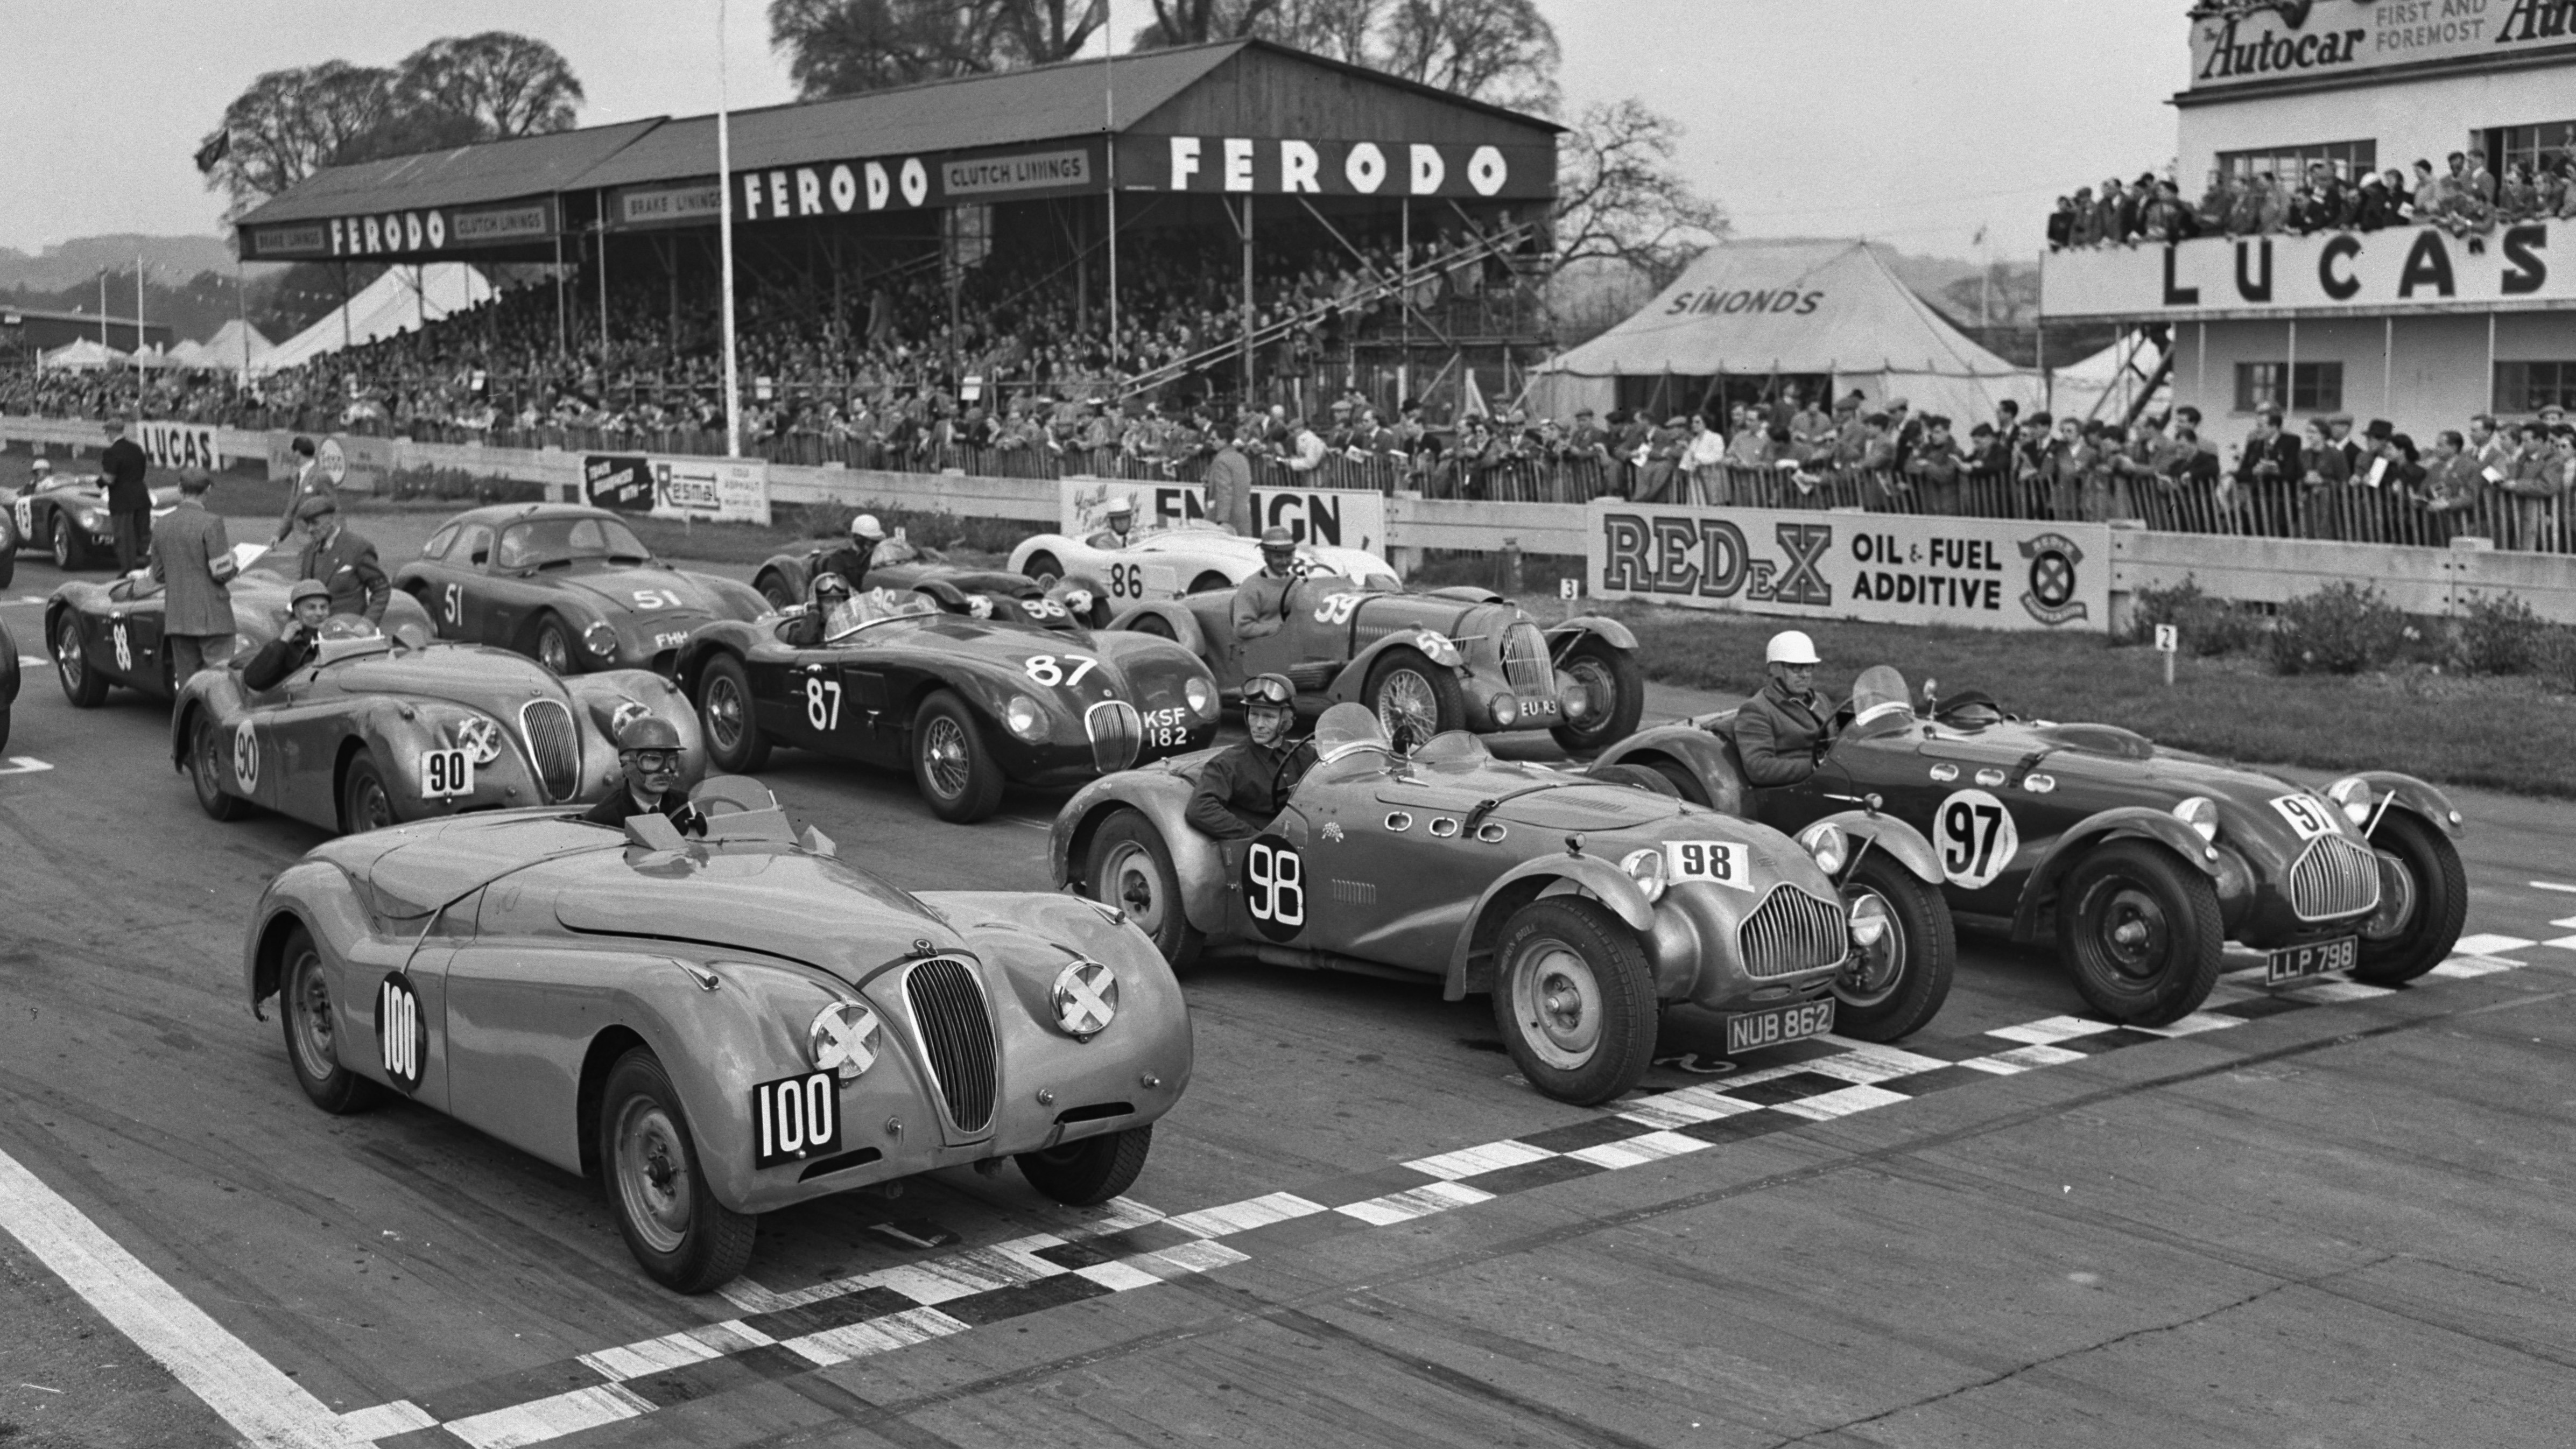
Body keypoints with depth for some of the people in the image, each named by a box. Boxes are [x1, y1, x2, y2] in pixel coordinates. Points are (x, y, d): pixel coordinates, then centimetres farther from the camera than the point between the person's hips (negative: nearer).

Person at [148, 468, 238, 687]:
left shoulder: (162, 526, 8)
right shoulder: (211, 524, -12)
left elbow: (159, 575, 16)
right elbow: (221, 573, -14)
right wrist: (234, 564, 5)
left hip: (176, 617, 6)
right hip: (211, 616, -6)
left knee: (186, 683, 8)